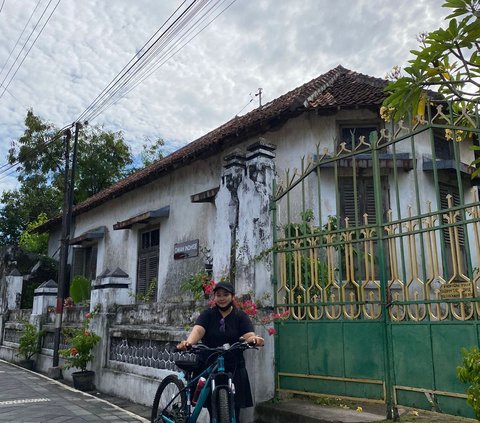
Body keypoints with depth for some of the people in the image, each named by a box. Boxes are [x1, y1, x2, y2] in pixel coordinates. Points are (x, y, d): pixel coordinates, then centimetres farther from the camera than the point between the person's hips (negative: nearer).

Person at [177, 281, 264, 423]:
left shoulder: (241, 316, 3)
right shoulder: (207, 315, 3)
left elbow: (249, 336, -12)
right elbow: (197, 330, -15)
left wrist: (254, 339, -37)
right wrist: (188, 342, -38)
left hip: (234, 371, 0)